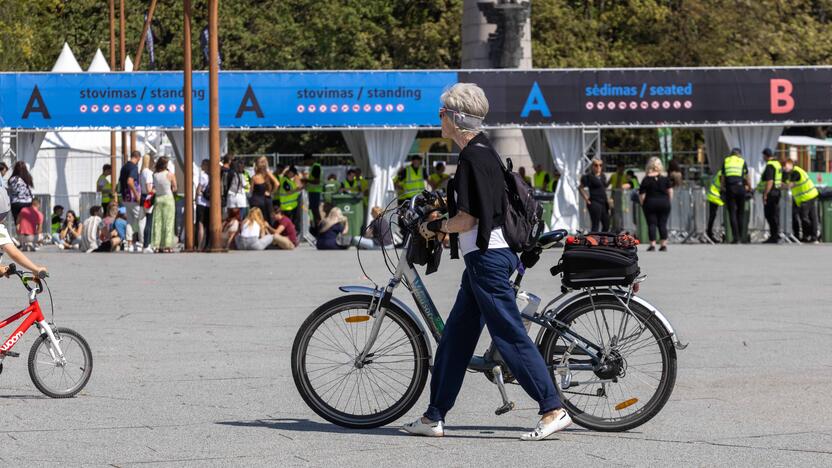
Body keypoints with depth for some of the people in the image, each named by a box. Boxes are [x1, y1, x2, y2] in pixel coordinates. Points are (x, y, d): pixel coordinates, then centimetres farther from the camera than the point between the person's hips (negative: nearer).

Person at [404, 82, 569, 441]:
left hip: (485, 257, -11)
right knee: (455, 337, 12)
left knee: (509, 335, -9)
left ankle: (553, 410, -8)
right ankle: (434, 417, 17)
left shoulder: (473, 158, -16)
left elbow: (468, 219, -18)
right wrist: (445, 226, 22)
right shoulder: (484, 151, 15)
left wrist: (435, 228, -4)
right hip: (484, 255, 11)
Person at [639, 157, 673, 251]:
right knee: (662, 224, 7)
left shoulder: (646, 180, -5)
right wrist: (668, 201, 13)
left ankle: (652, 244, -4)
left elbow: (641, 195, -6)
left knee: (651, 224, 2)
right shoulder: (665, 178, 0)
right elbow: (670, 191, 1)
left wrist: (643, 204, 7)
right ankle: (664, 244, 4)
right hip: (664, 203, 2)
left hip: (650, 203, -2)